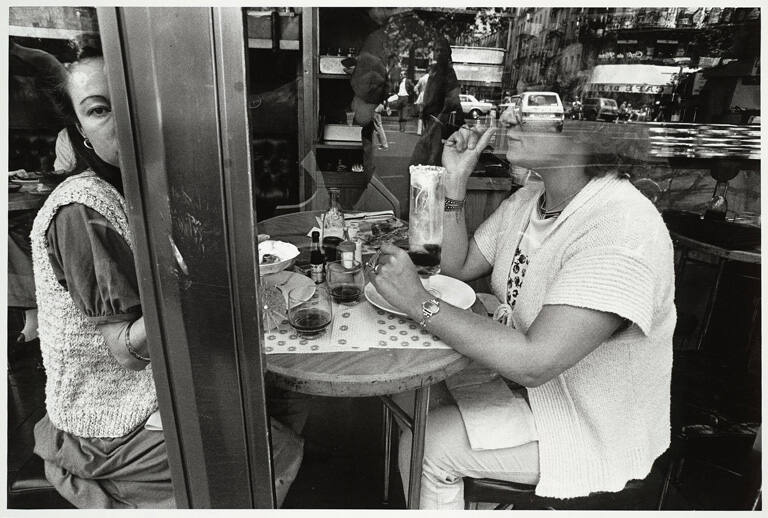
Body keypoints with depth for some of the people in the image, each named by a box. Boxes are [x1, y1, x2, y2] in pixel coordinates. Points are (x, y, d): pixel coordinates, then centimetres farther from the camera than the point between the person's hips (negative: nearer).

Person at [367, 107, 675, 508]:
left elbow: (534, 362, -35)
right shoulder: (527, 200, -3)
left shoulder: (622, 230, -31)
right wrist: (455, 179, -9)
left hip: (590, 429, -7)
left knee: (424, 447, -11)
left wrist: (419, 303, -32)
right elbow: (457, 267, 3)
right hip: (517, 367, 8)